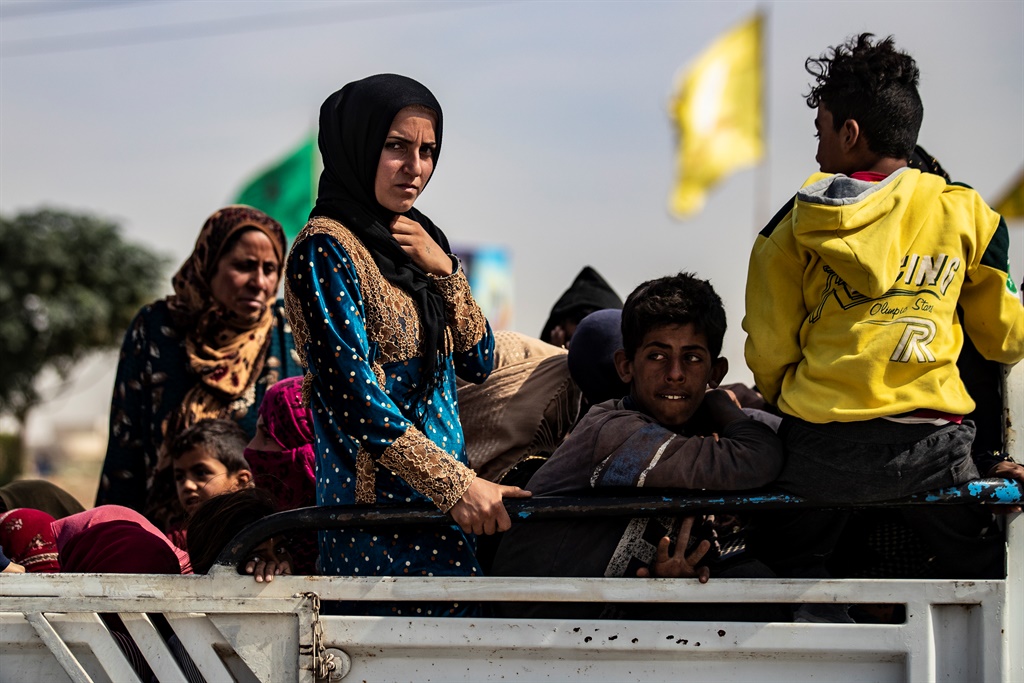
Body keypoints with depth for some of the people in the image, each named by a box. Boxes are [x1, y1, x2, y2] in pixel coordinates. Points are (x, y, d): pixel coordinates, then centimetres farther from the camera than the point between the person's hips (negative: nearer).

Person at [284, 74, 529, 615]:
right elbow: (355, 394, -15)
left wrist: (443, 269, 0)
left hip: (443, 500, 8)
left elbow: (478, 362, 15)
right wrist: (457, 486, -18)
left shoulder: (409, 238, 16)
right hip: (380, 506, -8)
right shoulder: (327, 248, -9)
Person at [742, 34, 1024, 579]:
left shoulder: (796, 225, 2)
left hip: (818, 453, 0)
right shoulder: (963, 213, 3)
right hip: (929, 452, 0)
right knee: (977, 573, 18)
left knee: (785, 572, 22)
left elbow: (768, 354, 4)